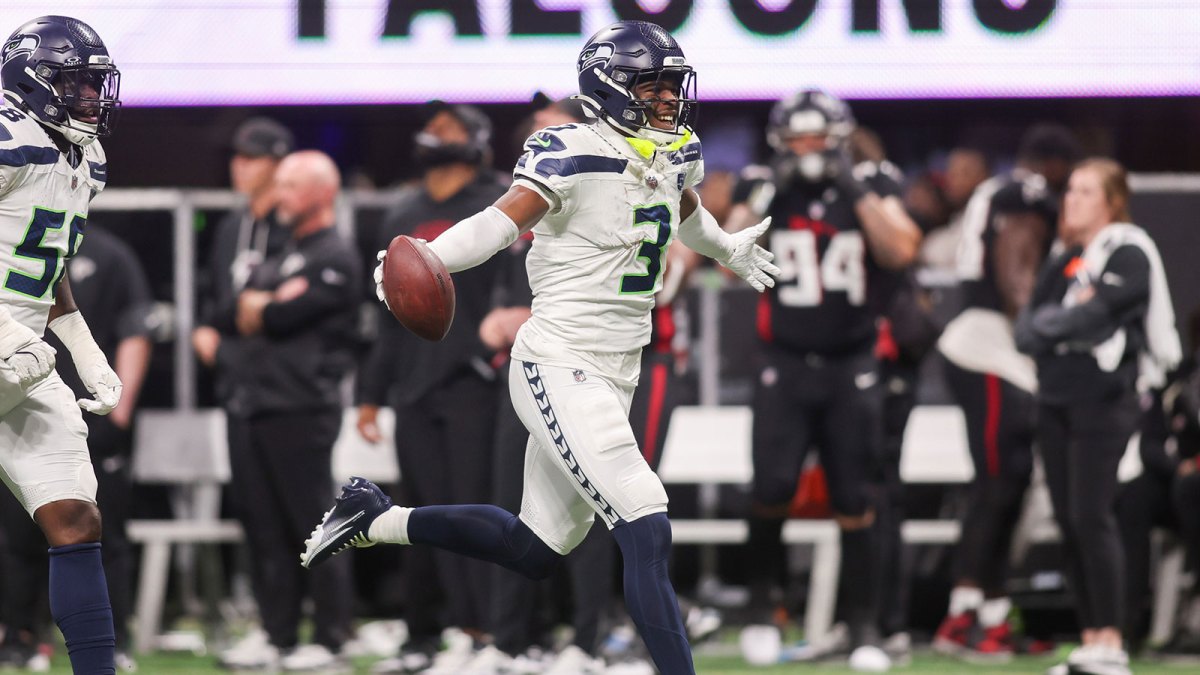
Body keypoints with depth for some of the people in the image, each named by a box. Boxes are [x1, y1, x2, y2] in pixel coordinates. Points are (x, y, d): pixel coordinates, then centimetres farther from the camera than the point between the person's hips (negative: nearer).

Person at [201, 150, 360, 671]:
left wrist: (254, 312, 3)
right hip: (250, 407, 9)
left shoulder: (335, 259, -4)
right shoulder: (277, 259, 23)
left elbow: (283, 317, -15)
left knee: (313, 525, -6)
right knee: (263, 527, 8)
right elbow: (224, 319, 13)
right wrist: (264, 307, -4)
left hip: (300, 408, -9)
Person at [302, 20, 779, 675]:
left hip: (614, 375, 9)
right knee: (646, 533, -19)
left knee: (534, 550, 16)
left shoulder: (675, 156, 8)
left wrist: (729, 251, 52)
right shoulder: (574, 155, -16)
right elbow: (500, 222, -28)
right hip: (559, 368, -9)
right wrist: (425, 261, -46)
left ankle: (376, 518, 31)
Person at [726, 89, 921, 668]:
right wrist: (767, 196, -16)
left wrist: (857, 190, -17)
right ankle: (761, 604, 6)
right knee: (773, 486, -14)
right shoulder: (763, 191, 2)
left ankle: (863, 622, 9)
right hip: (785, 364, 0)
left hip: (851, 365, 0)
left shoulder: (870, 186, 1)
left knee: (854, 499, 1)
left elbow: (900, 251, -14)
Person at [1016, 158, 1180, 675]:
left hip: (1103, 400, -7)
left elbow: (1095, 317, -16)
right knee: (1068, 521, 5)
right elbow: (1028, 330, 12)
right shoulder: (1062, 257, 17)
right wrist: (1064, 320, -8)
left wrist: (1046, 325, -1)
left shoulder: (1128, 254, -6)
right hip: (1056, 399, 7)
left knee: (1091, 517, -13)